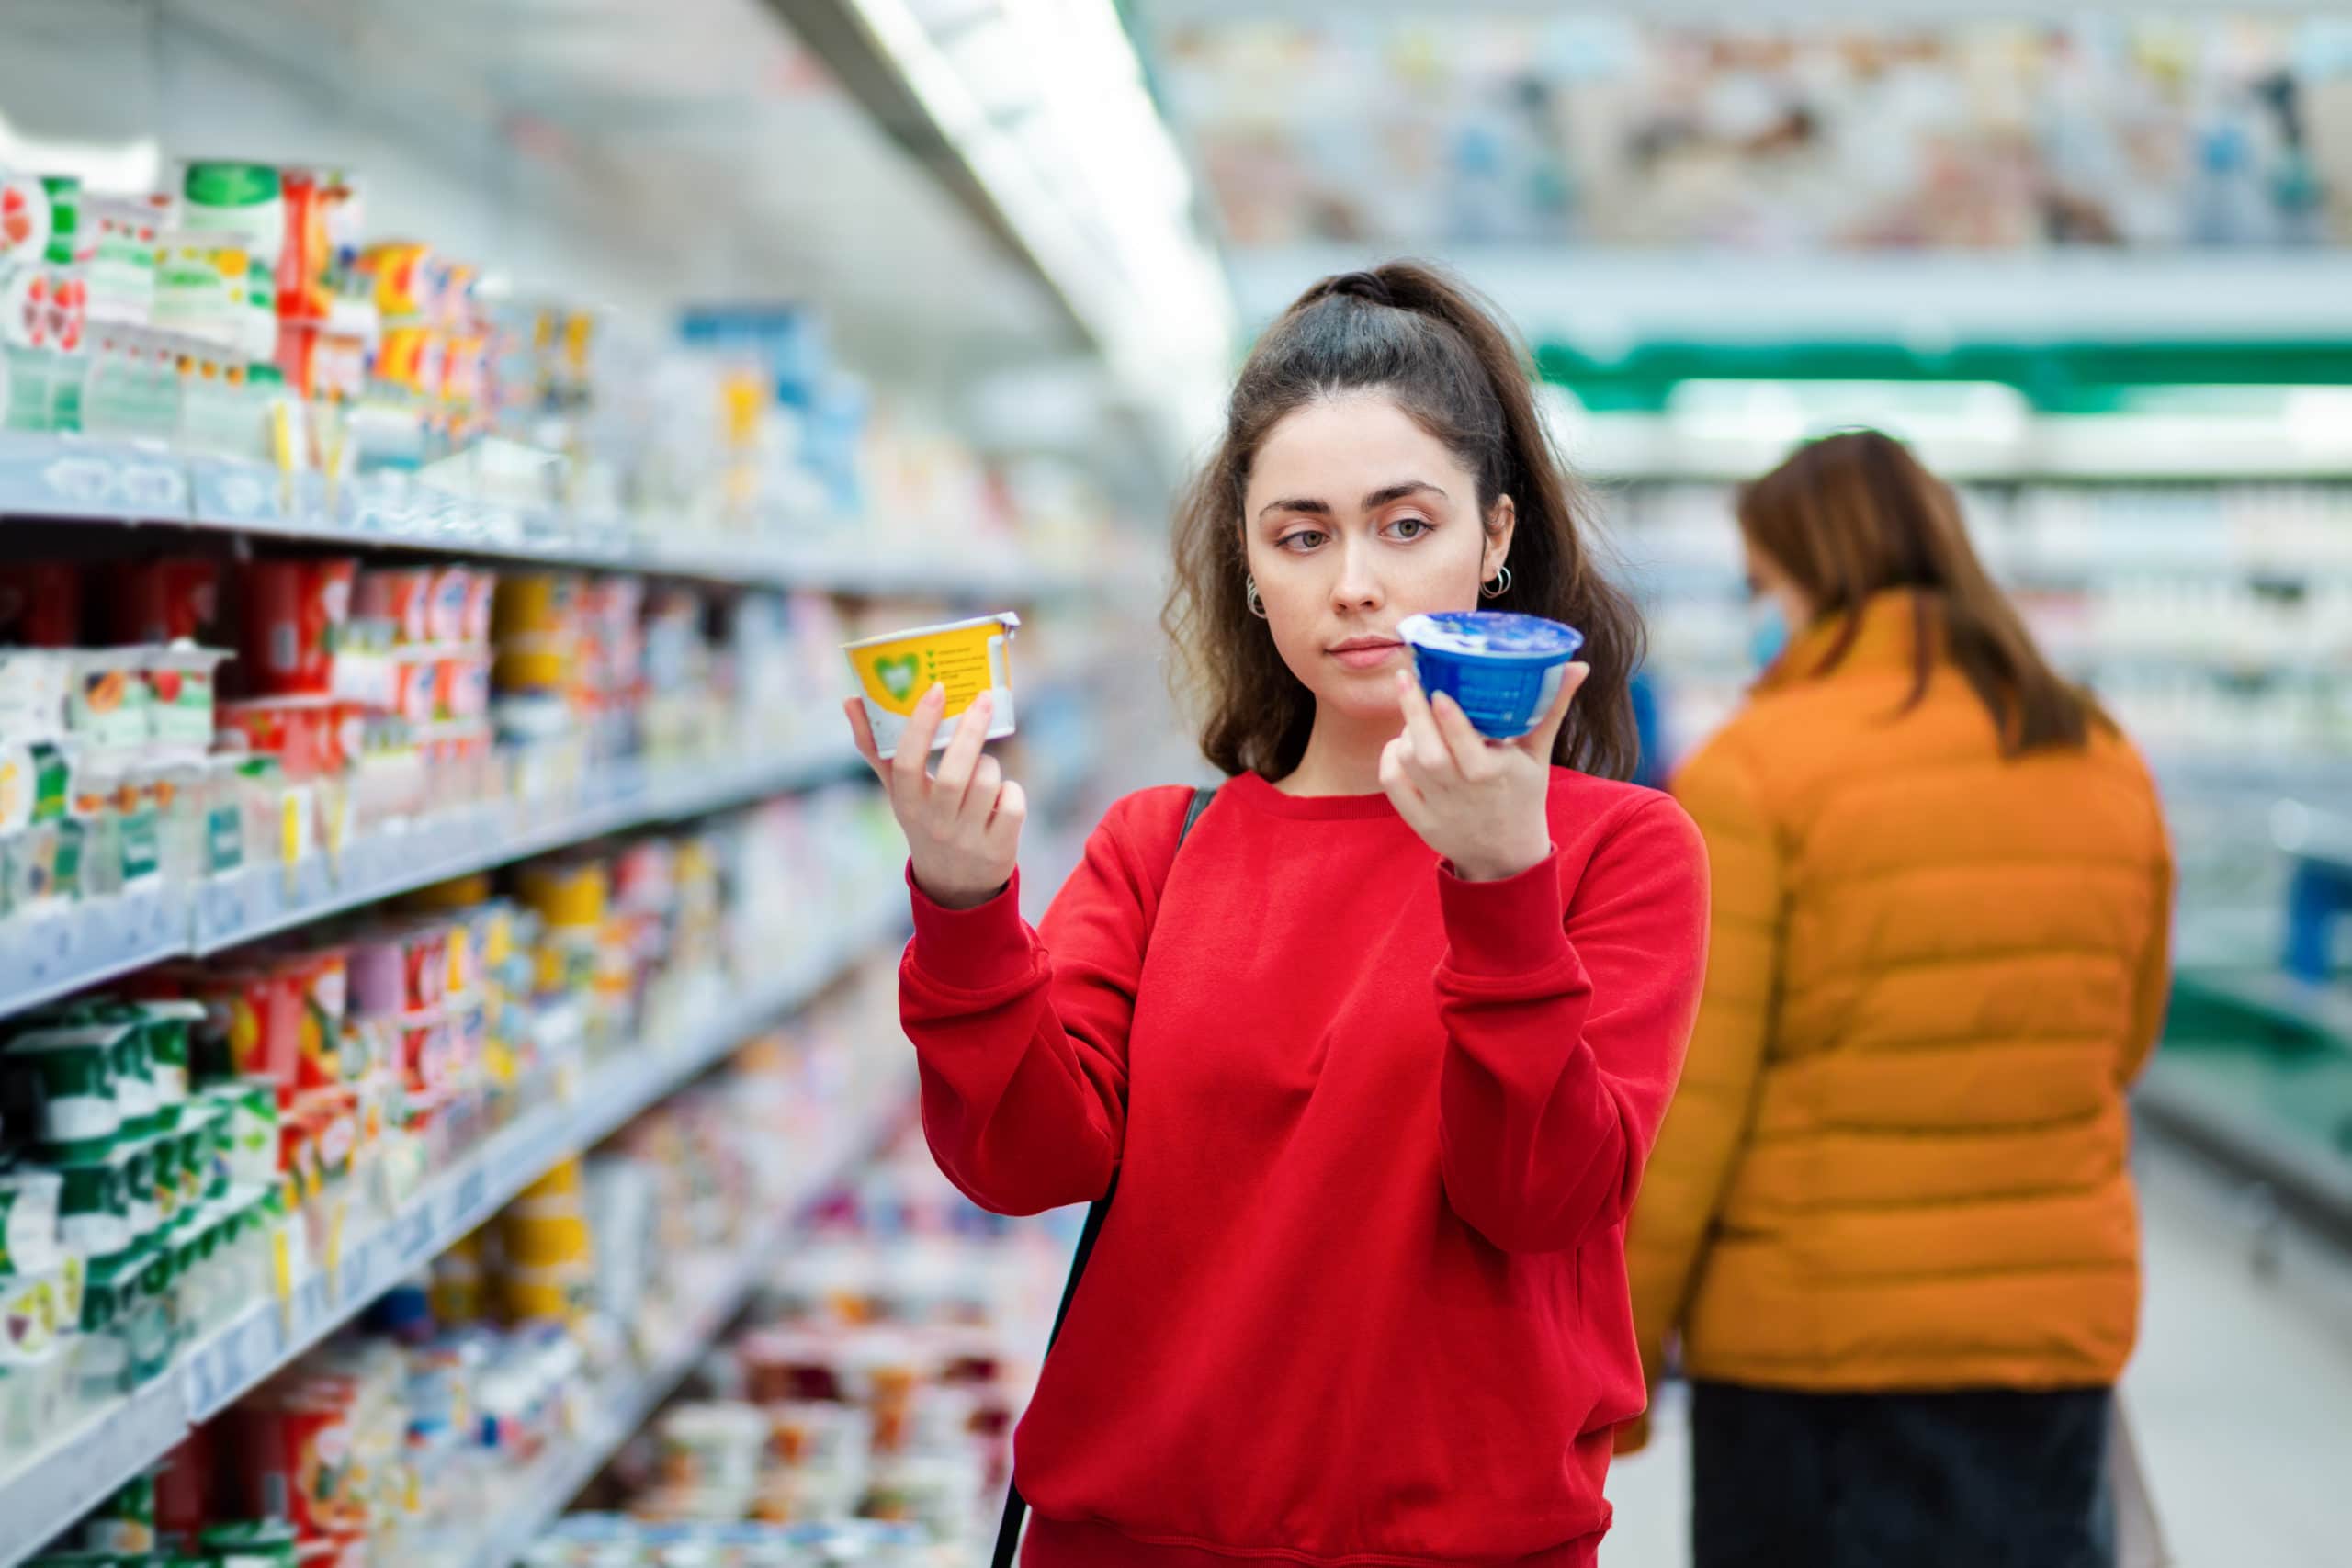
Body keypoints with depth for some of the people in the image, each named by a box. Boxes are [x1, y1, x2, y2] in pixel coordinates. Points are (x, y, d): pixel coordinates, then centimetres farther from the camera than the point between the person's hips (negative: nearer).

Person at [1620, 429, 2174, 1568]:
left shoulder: (1751, 772, -11)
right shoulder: (2106, 767, 5)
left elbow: (1681, 1101, -13)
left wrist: (1611, 1361, -6)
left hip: (1810, 1336, -4)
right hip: (2061, 1322, 4)